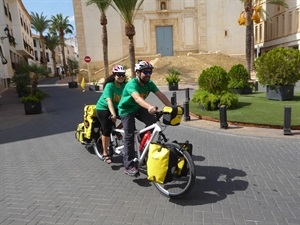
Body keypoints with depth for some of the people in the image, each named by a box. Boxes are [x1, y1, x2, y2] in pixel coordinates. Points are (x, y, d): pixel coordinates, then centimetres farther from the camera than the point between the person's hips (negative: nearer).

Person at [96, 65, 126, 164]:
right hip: (103, 108, -5)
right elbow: (109, 100, -36)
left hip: (116, 108, 6)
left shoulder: (124, 86, -10)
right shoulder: (109, 85, -25)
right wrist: (113, 114, -49)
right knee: (107, 130, -9)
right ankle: (105, 154, 3)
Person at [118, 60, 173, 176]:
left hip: (138, 108, 6)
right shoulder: (132, 84, -30)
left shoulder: (149, 83, -10)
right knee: (129, 136, -12)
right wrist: (150, 107, -66)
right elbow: (137, 98, -49)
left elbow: (161, 95, -18)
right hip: (126, 110, -5)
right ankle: (129, 166, -6)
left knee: (153, 122, -18)